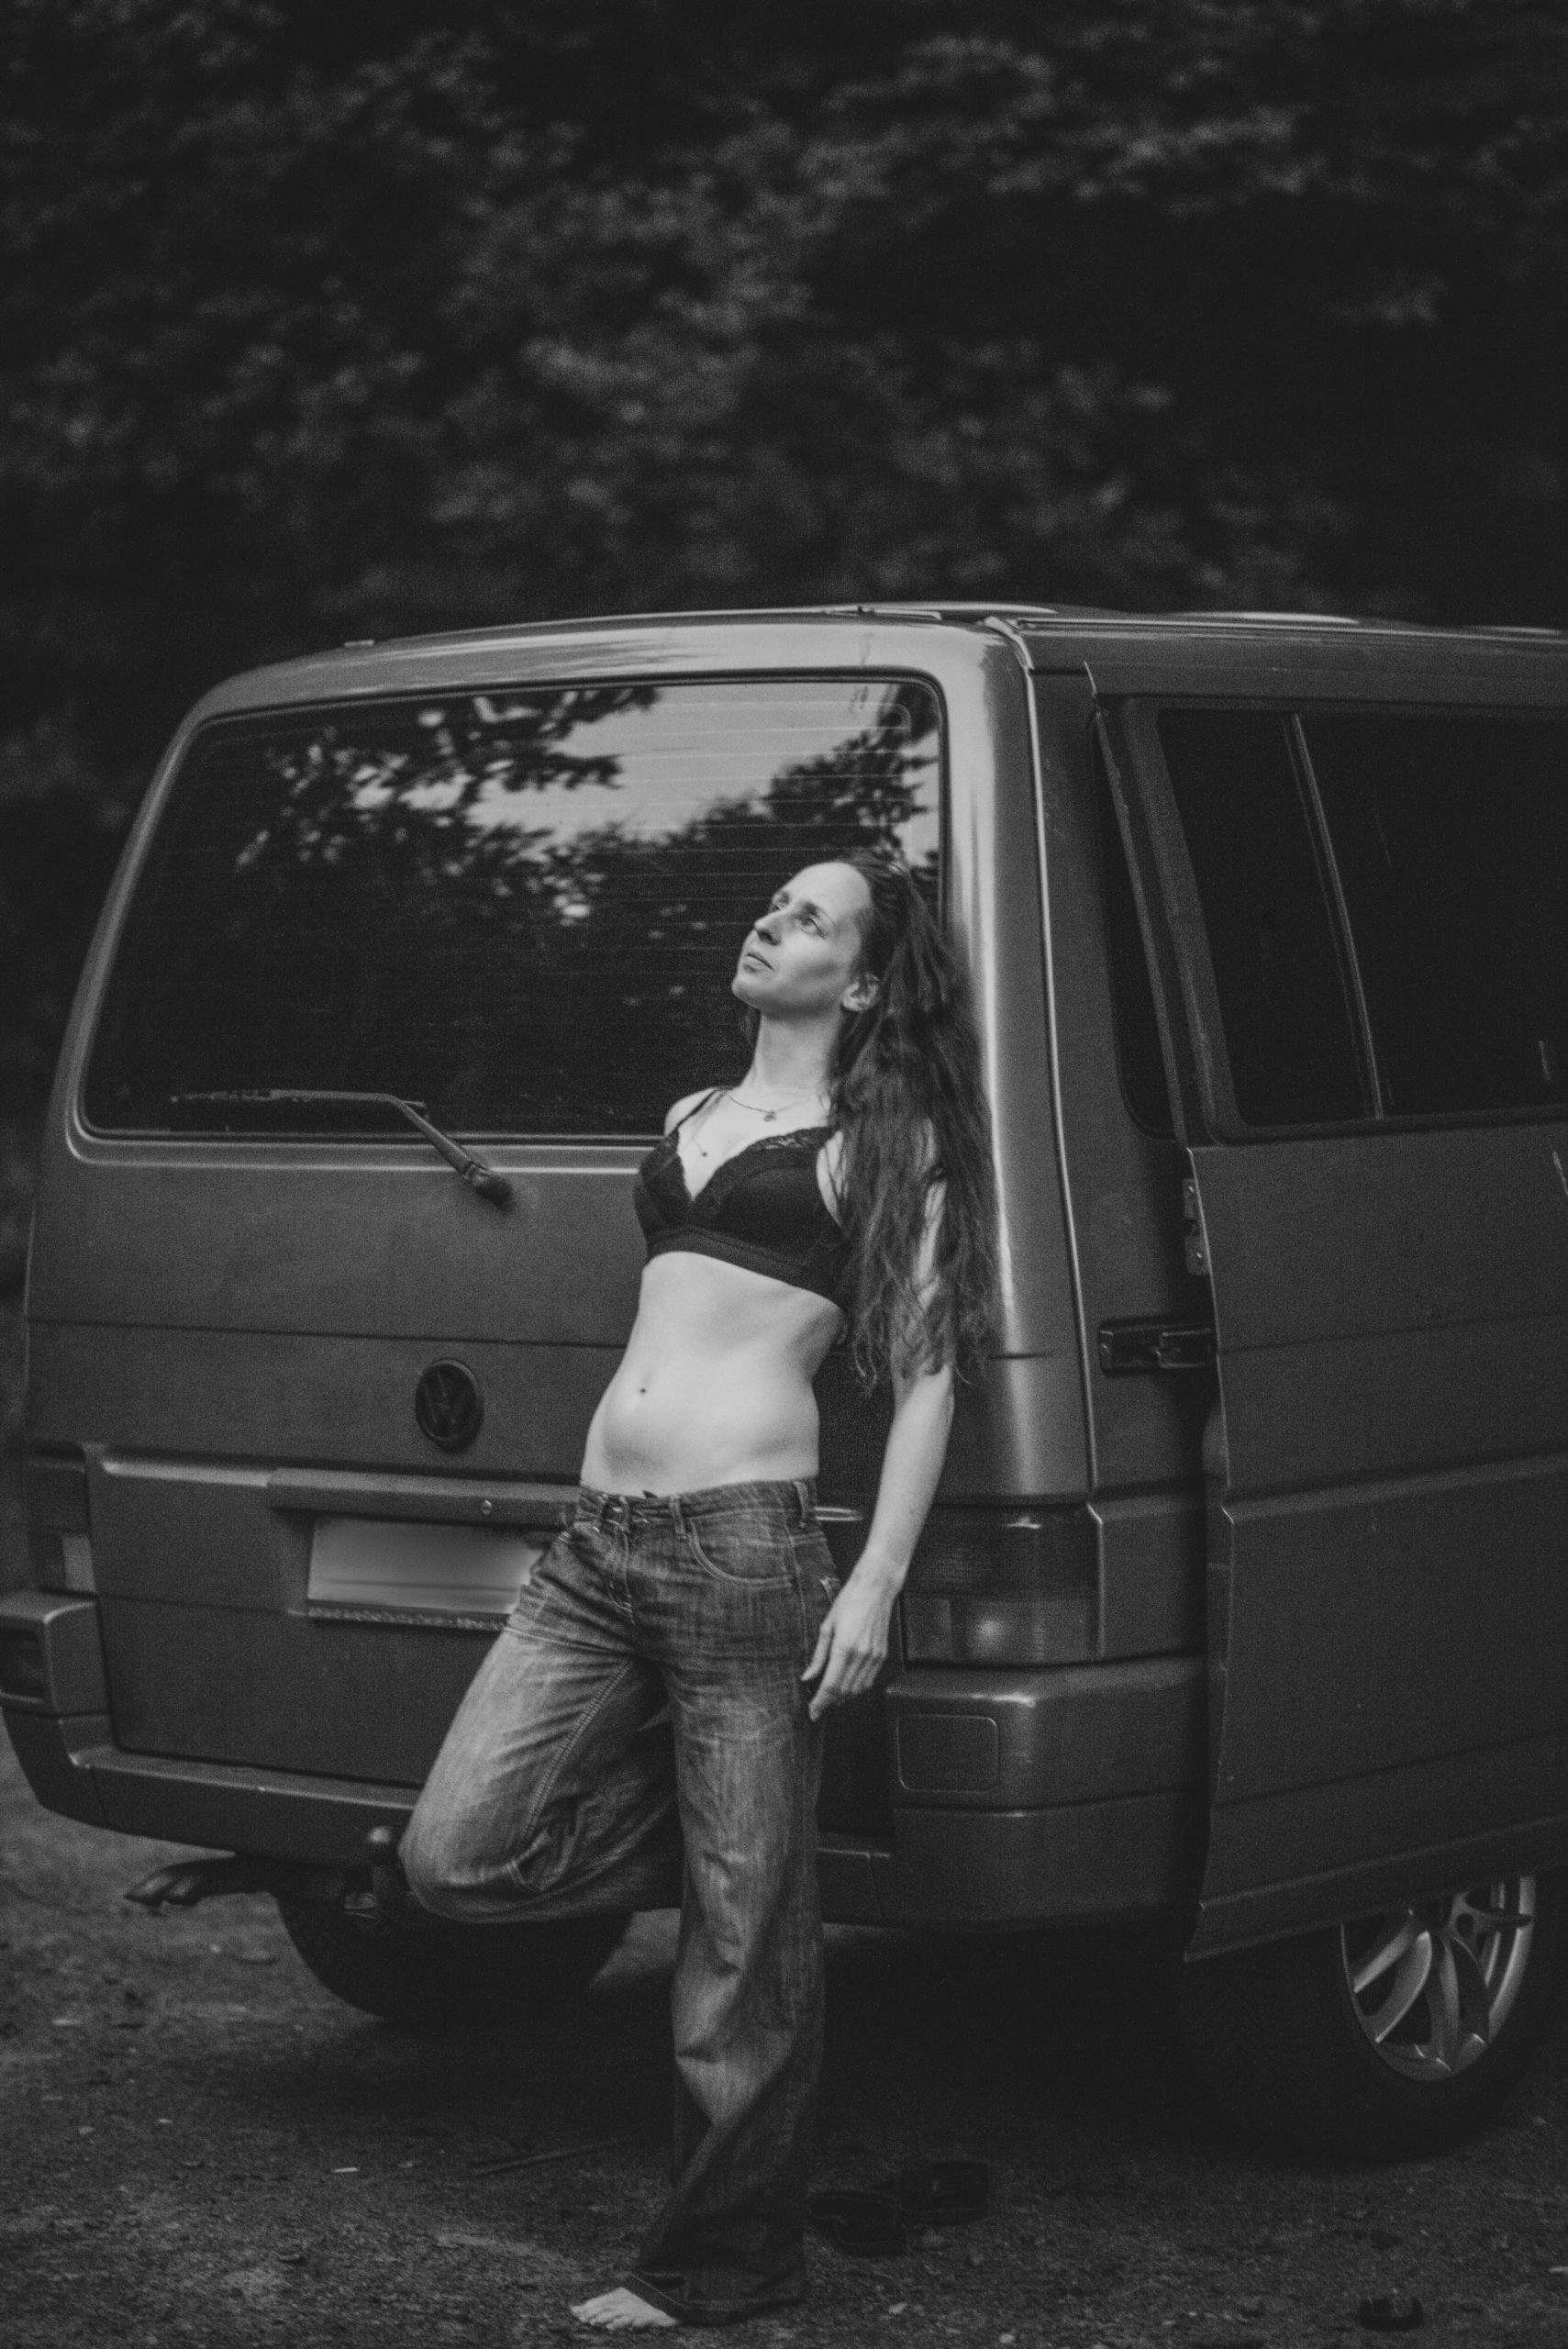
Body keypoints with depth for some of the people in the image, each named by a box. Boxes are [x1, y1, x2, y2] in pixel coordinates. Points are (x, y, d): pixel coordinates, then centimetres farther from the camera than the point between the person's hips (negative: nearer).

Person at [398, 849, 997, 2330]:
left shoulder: (882, 1144, 4)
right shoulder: (692, 1120, 22)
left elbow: (926, 1375, -1)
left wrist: (876, 1585, -11)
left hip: (744, 1545, -7)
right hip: (597, 1545, 7)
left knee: (744, 1933, -1)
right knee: (458, 1855, -5)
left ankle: (717, 2271, 11)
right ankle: (733, 1847, 17)